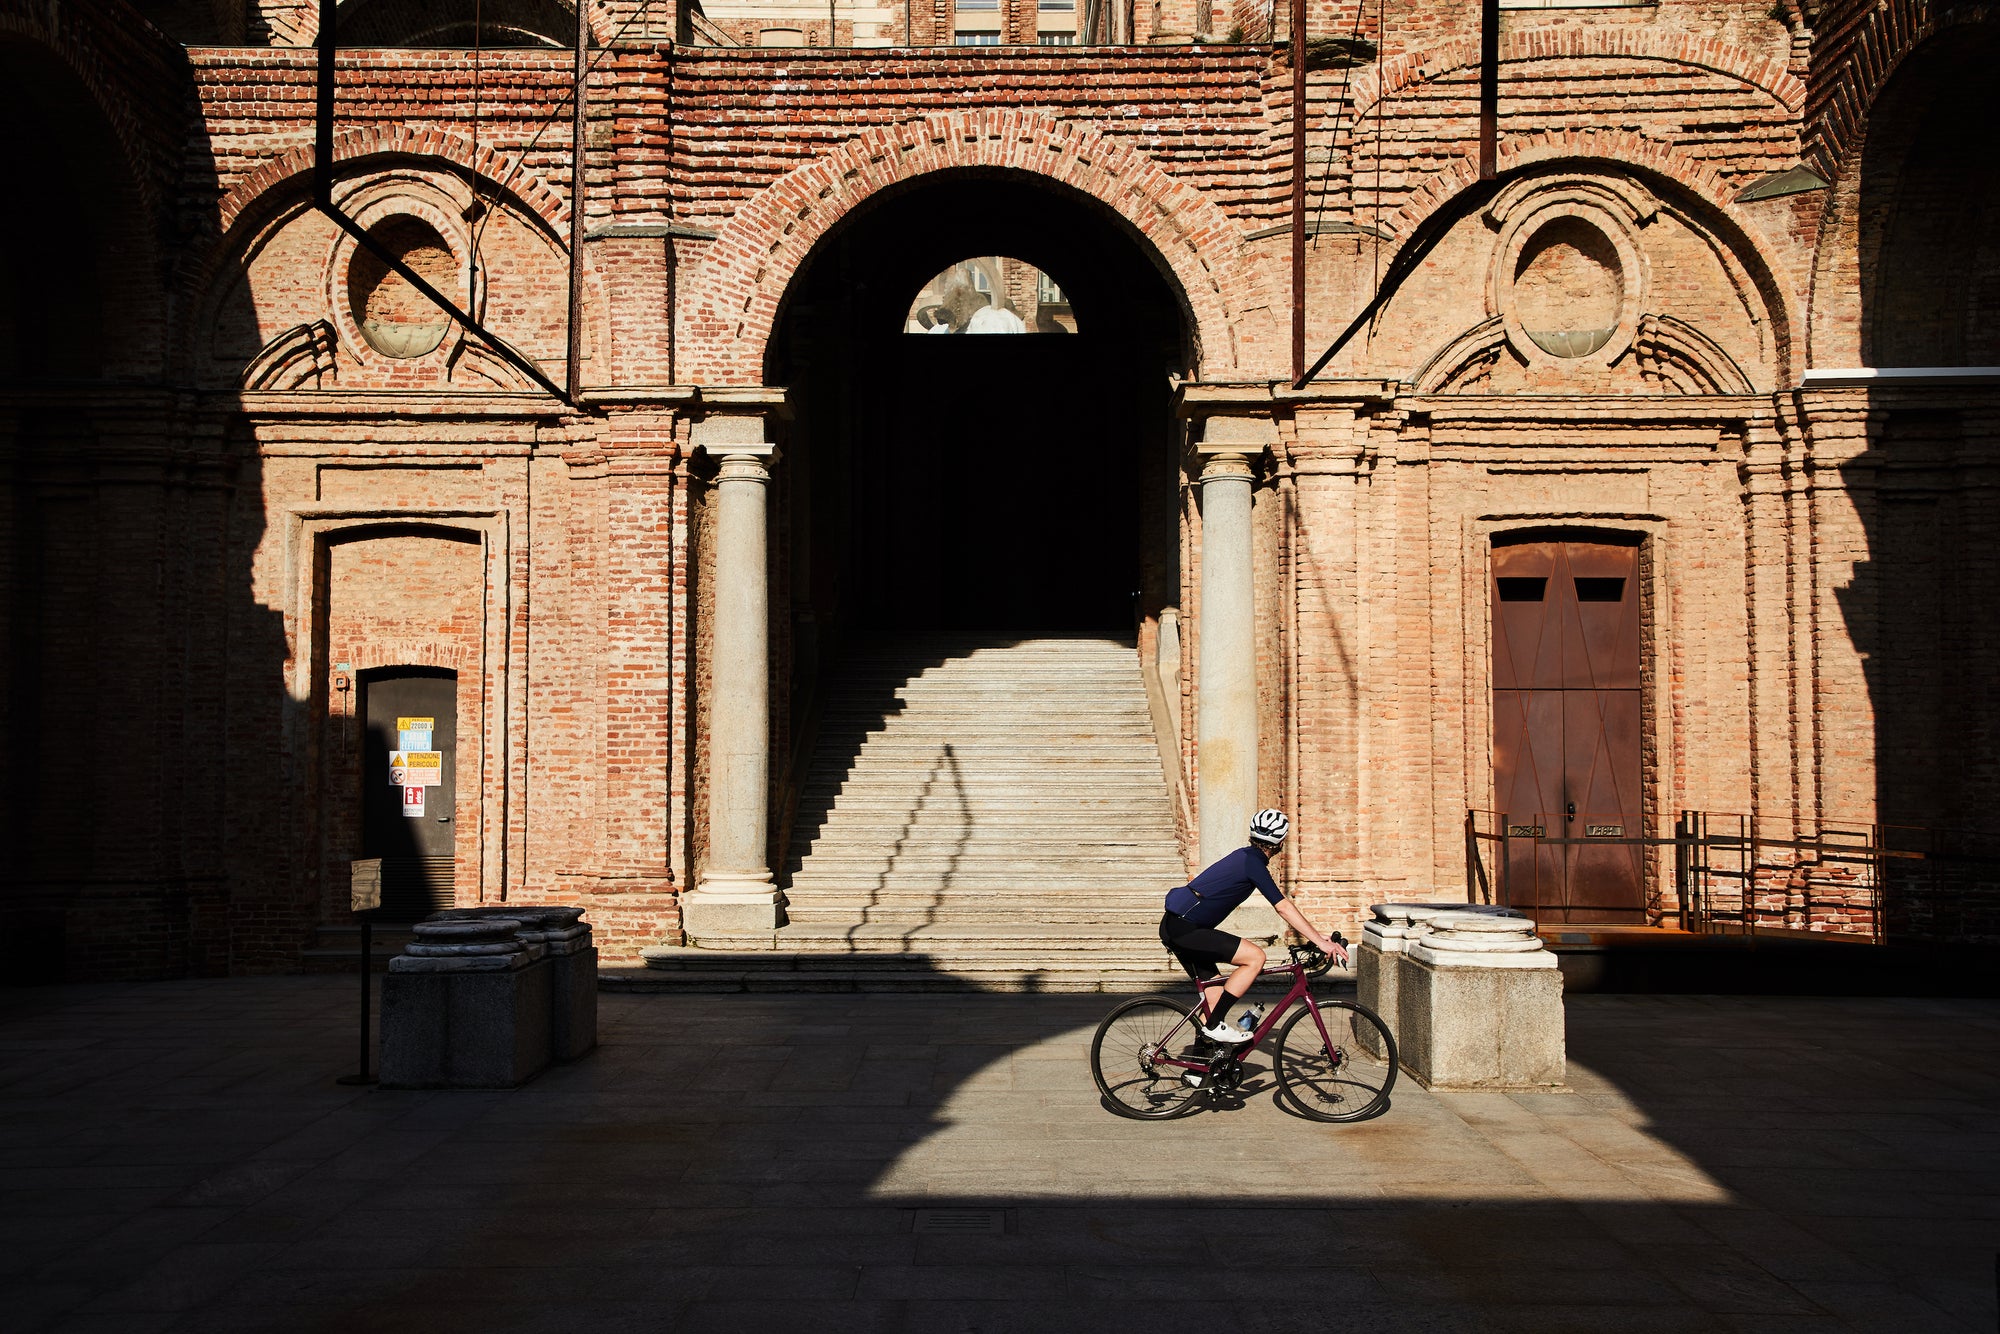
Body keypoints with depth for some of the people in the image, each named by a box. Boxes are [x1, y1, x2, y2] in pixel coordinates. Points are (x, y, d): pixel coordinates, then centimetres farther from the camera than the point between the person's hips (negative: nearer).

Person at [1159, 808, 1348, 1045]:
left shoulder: (1247, 857, 16)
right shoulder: (1253, 863, -14)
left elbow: (1282, 900, 23)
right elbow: (1284, 908, -17)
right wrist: (1321, 942, -17)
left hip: (1176, 927, 10)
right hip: (1183, 929, -10)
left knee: (1214, 997, 16)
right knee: (1255, 957, -13)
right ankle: (1215, 1025, -10)